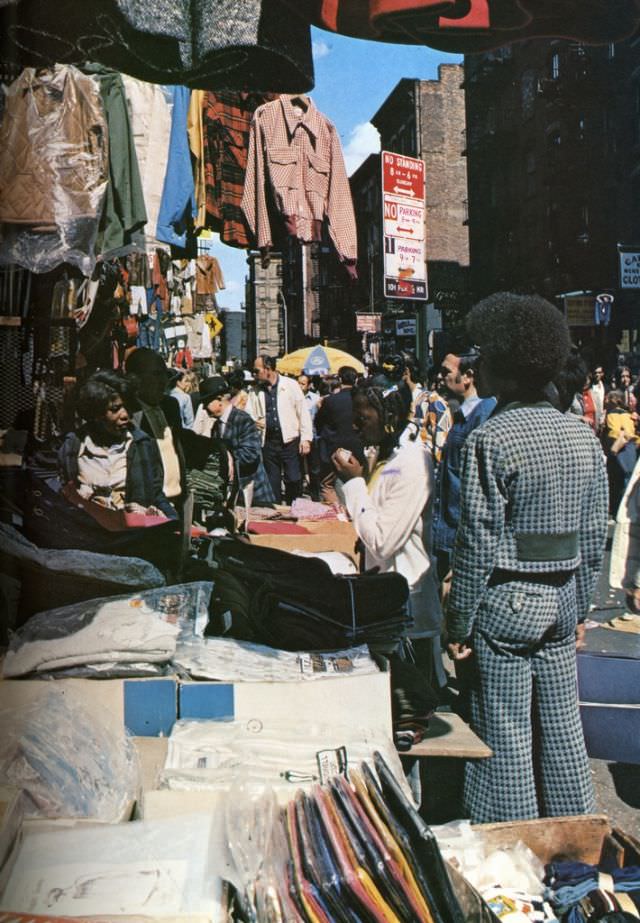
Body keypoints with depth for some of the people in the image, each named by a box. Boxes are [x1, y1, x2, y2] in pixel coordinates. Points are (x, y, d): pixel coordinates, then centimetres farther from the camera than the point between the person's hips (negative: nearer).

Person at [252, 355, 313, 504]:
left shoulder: (290, 385, -3)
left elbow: (303, 412, -3)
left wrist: (306, 438, -8)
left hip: (290, 441, -3)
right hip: (268, 442, 3)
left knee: (294, 480, 0)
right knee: (272, 483, 9)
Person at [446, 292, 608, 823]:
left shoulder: (490, 439, -15)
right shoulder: (583, 435, 5)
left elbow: (479, 544, -16)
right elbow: (595, 535, 9)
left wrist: (460, 623, -8)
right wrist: (580, 606, 18)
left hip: (506, 602, -6)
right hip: (563, 600, 7)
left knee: (505, 735, 6)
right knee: (562, 727, 18)